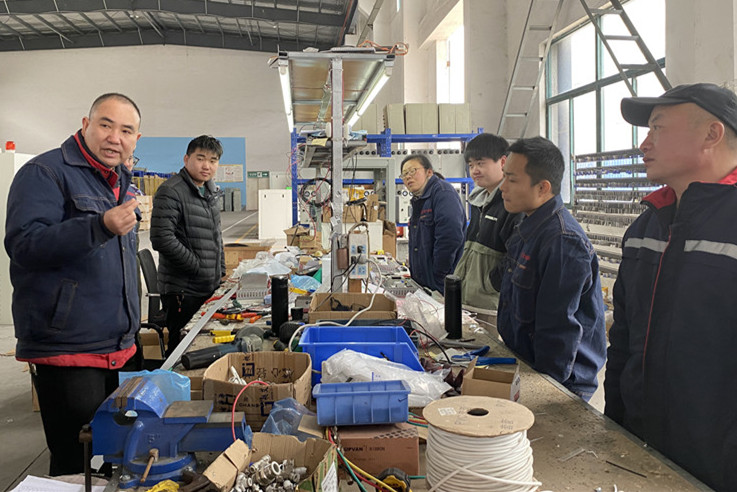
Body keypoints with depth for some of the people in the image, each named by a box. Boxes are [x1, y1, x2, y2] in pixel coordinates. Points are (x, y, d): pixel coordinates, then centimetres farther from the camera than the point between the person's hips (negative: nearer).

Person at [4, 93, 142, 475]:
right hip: (67, 348, -8)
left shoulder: (120, 182, 16)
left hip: (117, 349, 8)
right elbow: (23, 244, -24)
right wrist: (101, 227, -36)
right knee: (76, 462, -1)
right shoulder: (44, 173, -10)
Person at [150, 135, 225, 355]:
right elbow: (162, 239, -23)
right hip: (183, 290, -8)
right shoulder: (171, 192, -14)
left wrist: (221, 271, 15)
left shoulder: (211, 193, 15)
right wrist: (198, 267, -17)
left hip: (210, 288, 8)